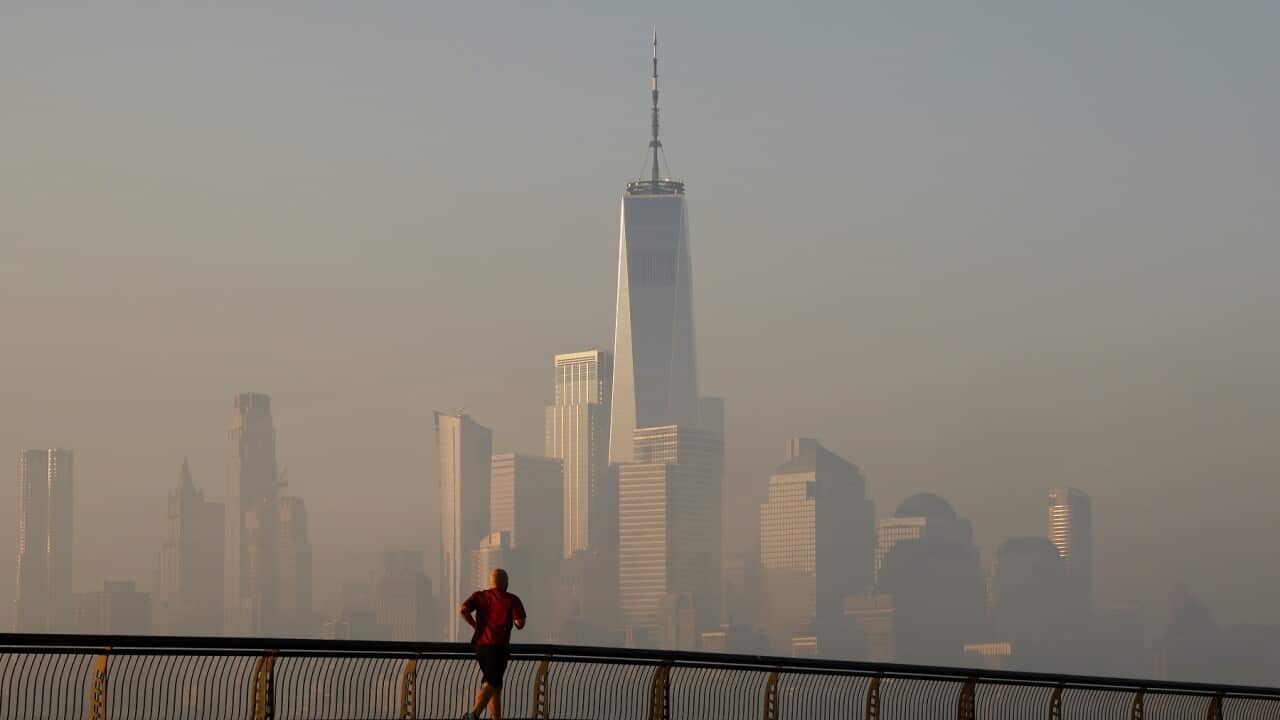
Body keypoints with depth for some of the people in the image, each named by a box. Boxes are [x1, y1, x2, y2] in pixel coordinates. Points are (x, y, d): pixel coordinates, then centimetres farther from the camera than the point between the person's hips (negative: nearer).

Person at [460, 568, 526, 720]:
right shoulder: (512, 600, 1)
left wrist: (475, 625, 6)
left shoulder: (479, 596, 10)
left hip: (480, 645, 5)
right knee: (491, 684, -14)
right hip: (498, 646, -5)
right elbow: (520, 623, -9)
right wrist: (515, 621, 14)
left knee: (495, 684, 18)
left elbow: (463, 610, -7)